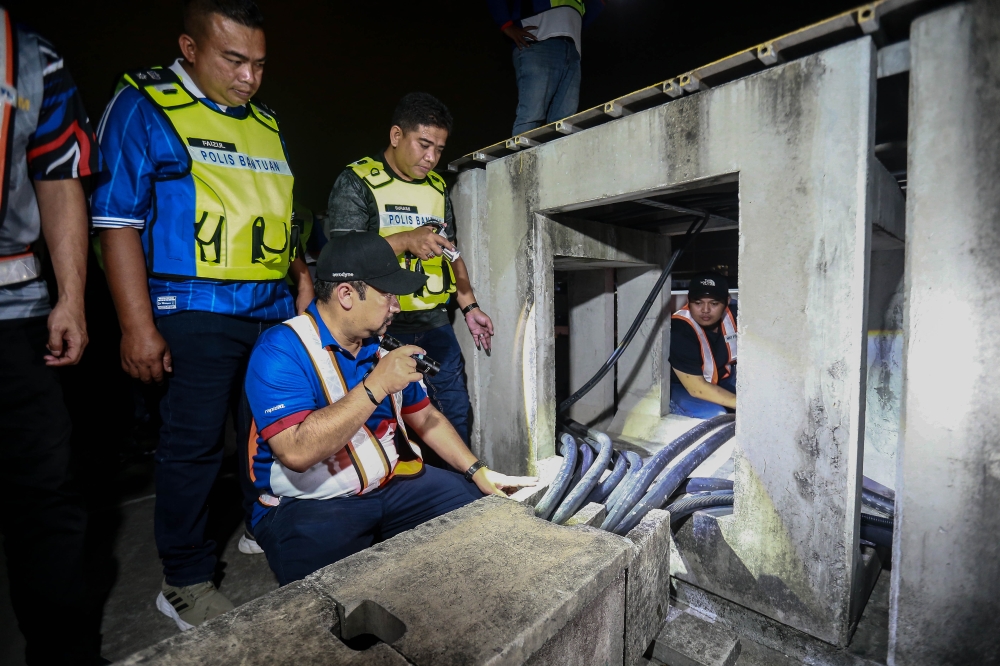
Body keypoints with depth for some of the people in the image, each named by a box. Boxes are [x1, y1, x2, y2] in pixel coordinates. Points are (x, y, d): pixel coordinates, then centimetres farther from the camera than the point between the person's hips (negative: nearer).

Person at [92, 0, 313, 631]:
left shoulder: (267, 124, 18)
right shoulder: (143, 108, -1)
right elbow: (118, 222, -7)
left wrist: (300, 268, 7)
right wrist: (138, 326, -13)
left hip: (275, 307, 6)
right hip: (197, 312, -6)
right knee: (195, 443, 1)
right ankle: (186, 584, 20)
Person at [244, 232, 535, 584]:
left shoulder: (382, 345, 5)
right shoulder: (281, 351, -16)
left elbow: (425, 417, 12)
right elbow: (297, 453, -29)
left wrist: (479, 471, 5)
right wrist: (377, 386, -27)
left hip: (394, 483, 6)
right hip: (308, 503, -5)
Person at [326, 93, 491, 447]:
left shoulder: (437, 187, 14)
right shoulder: (356, 182, -4)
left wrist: (470, 307, 11)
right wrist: (406, 240, -24)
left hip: (436, 322, 6)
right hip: (383, 325, -5)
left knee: (456, 411, 13)